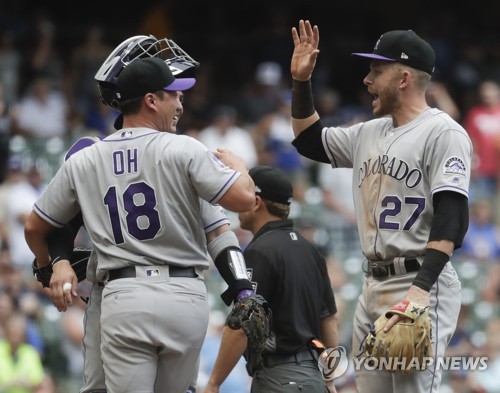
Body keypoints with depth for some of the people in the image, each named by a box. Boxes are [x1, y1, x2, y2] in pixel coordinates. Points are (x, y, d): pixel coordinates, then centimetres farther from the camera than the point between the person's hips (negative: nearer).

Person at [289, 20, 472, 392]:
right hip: (373, 288, 9)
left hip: (420, 284, -9)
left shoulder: (443, 133, -10)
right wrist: (301, 81, 18)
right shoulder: (370, 134, 16)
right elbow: (310, 141, 32)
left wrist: (421, 289, -29)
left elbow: (452, 219, -19)